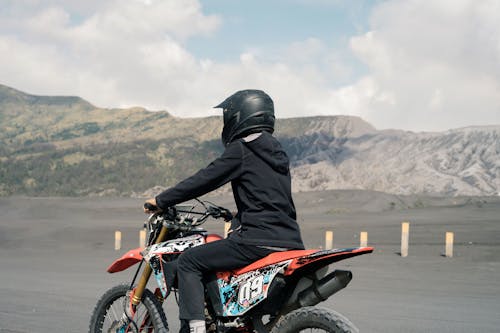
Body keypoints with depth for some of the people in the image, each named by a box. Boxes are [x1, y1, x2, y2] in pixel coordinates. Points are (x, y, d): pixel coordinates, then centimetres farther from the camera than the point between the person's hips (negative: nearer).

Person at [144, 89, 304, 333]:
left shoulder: (241, 149, -5)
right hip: (289, 241, 9)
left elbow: (204, 180, -7)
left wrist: (161, 200, 2)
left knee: (188, 262, -3)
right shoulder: (277, 153, 20)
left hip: (258, 241, -9)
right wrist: (236, 217, 40)